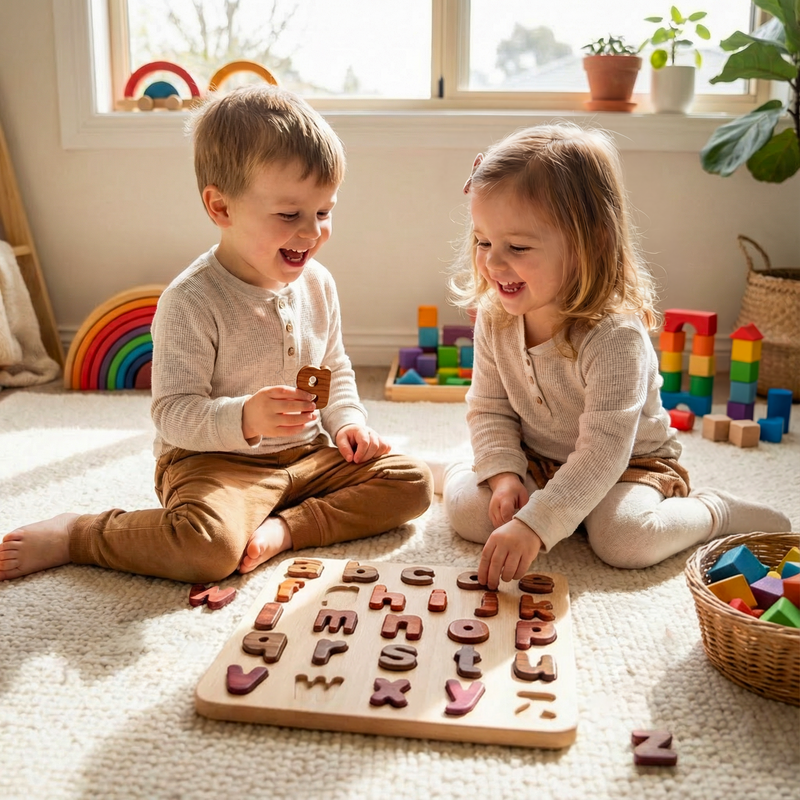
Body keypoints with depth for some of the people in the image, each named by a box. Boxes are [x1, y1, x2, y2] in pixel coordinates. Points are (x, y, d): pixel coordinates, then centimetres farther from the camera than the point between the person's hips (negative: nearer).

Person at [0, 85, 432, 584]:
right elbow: (174, 413, -19)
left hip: (308, 453, 7)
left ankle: (284, 529, -13)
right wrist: (243, 418, -37)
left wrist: (347, 422, 0)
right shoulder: (191, 300, -17)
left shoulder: (318, 285, 3)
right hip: (213, 459, -6)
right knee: (209, 546, -35)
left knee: (412, 482, -5)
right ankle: (73, 535, -8)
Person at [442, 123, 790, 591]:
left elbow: (603, 452, -35)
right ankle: (452, 473, 17)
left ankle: (716, 512, -2)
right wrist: (504, 475, -21)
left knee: (625, 539, -31)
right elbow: (489, 410, -3)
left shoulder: (615, 337, -33)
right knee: (470, 511, -19)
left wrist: (535, 526, -44)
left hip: (631, 463, -4)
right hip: (535, 460, 4)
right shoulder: (494, 317, -13)